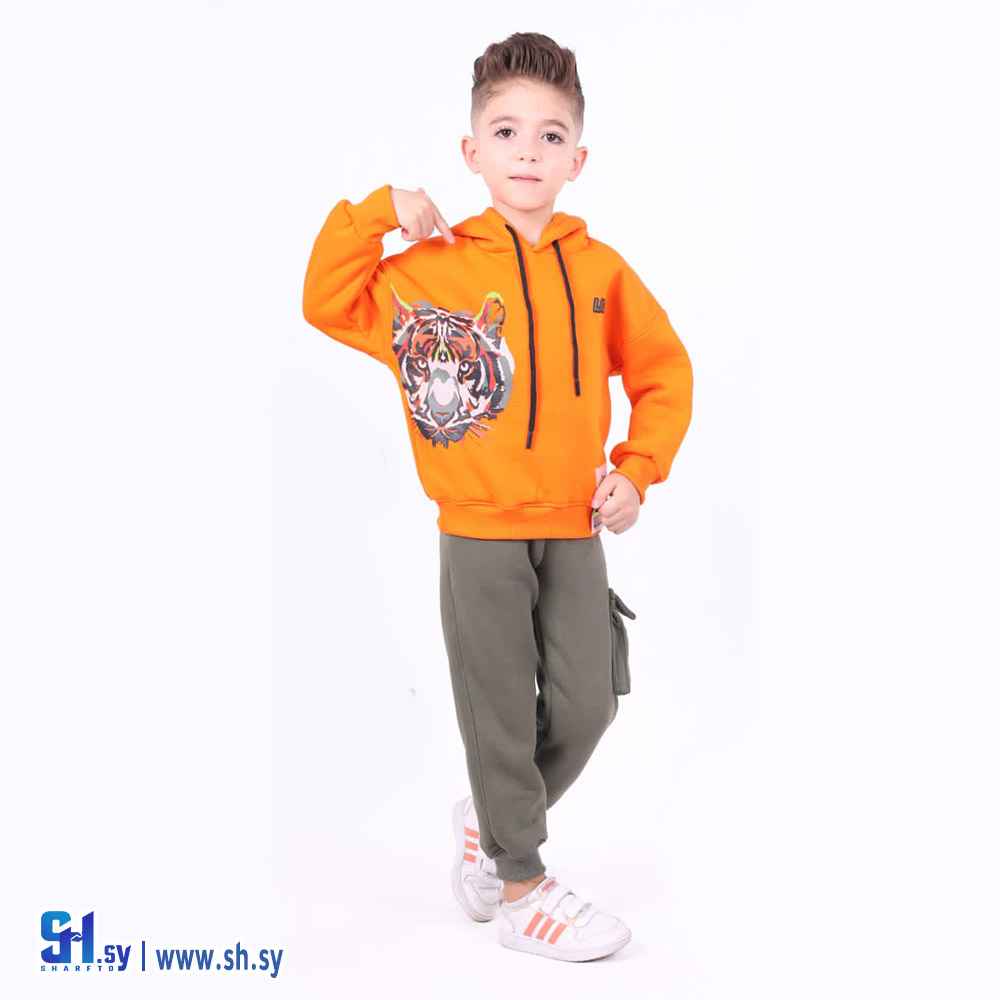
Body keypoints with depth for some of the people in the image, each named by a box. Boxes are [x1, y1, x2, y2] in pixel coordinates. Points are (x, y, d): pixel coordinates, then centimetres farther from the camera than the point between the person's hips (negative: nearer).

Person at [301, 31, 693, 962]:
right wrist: (374, 213, -8)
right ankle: (519, 883, 22)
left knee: (586, 706, 7)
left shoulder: (600, 269, 3)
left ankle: (489, 818, 33)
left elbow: (664, 371, 10)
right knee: (502, 710, 6)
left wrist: (638, 469, 0)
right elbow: (327, 304, 1)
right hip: (480, 532, -3)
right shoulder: (431, 265, -2)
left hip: (576, 530, 3)